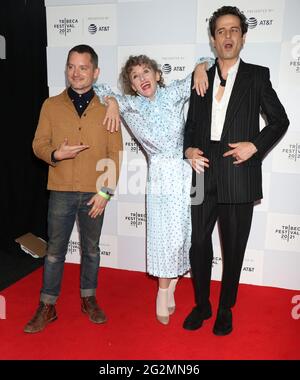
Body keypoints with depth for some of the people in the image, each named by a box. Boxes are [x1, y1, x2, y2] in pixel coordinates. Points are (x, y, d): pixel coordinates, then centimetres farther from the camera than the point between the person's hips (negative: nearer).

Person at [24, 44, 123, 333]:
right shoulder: (51, 106, 3)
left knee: (91, 249, 13)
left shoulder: (106, 109, 1)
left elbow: (115, 153, -1)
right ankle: (47, 306, 23)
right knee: (55, 250, 8)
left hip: (94, 193, 0)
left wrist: (106, 191, -8)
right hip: (61, 192, 0)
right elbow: (39, 144, 4)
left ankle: (88, 299, 32)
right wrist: (55, 154, -19)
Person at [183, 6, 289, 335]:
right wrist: (189, 149, -3)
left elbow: (280, 120, 6)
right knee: (198, 242, 6)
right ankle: (201, 305, 28)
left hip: (239, 175, -2)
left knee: (234, 248, 8)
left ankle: (225, 310, 29)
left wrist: (254, 145, -10)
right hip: (205, 174, 3)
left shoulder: (257, 76, 5)